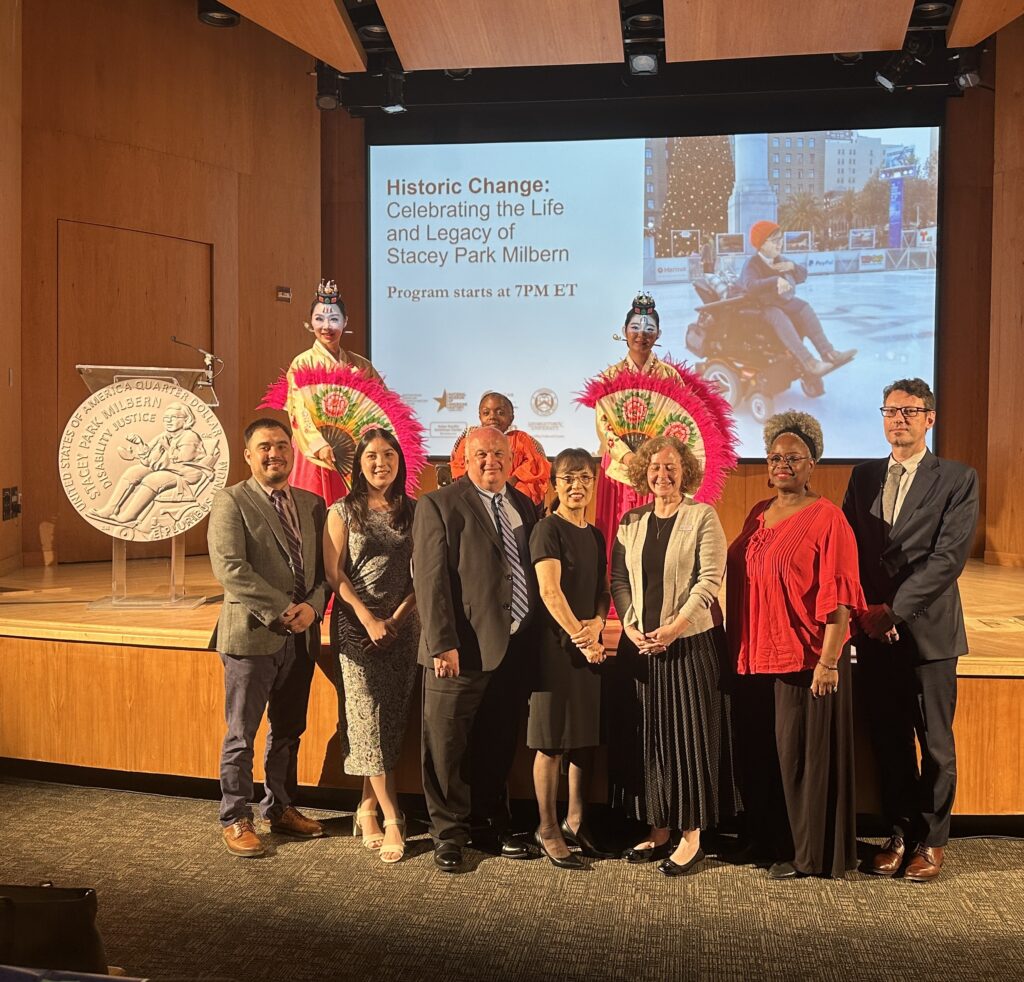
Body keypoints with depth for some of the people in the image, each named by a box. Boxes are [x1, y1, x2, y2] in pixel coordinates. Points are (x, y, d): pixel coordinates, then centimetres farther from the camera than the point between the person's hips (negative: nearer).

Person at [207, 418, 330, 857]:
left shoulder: (312, 505, 12)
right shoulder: (231, 501, -5)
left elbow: (324, 567, 10)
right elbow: (229, 568, -16)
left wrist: (312, 606, -9)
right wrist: (280, 611, -18)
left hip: (300, 637, 5)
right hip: (251, 634, -5)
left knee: (288, 731, 15)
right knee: (241, 735, 3)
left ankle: (281, 808, 29)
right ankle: (236, 820, 15)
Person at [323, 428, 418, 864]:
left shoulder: (413, 512, 7)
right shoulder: (343, 512, 2)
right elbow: (334, 572, -2)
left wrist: (398, 617, -7)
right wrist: (368, 620, -11)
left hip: (403, 626, 3)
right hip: (357, 626, -2)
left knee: (391, 722, 3)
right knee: (369, 721, -6)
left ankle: (368, 809, 15)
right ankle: (392, 820, -4)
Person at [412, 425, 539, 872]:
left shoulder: (524, 507, 13)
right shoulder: (439, 505, -5)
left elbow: (533, 572, 14)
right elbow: (430, 579, -11)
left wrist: (534, 638, 7)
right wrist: (442, 644, -17)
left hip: (515, 649, 5)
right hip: (461, 650, -5)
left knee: (499, 746, 16)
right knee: (448, 747, 5)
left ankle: (494, 823, 32)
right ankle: (449, 833, 20)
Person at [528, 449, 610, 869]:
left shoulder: (594, 535, 13)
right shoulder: (548, 529, -8)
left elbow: (602, 590, 13)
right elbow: (550, 591, -15)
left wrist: (596, 626, -6)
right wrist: (579, 638, -15)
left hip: (589, 645, 7)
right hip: (557, 645, -7)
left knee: (585, 736, 11)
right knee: (552, 740, 0)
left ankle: (575, 822, 24)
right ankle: (547, 829, 10)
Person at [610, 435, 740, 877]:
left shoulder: (702, 517, -3)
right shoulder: (631, 522, 10)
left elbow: (710, 579, -10)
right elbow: (619, 579, 8)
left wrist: (674, 627, -17)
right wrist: (631, 626, -7)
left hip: (690, 642, -4)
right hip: (640, 643, 4)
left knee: (690, 733, 0)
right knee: (649, 735, 8)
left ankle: (691, 834, 9)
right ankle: (658, 828, 18)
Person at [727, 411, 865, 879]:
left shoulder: (826, 517, -8)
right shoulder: (758, 515, 12)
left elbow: (838, 595, -14)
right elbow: (738, 579, 15)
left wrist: (829, 659, -20)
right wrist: (737, 646, 11)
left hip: (806, 657, -7)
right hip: (755, 657, 7)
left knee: (803, 752, 1)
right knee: (758, 753, 12)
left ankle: (810, 853, 16)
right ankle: (768, 840, 28)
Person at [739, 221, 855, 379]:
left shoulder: (779, 260, 11)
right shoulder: (752, 264, -13)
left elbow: (802, 276, 18)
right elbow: (751, 286, -34)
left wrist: (793, 267, -5)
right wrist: (776, 281, -46)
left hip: (783, 301, 8)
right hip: (759, 306, -8)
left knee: (804, 308, -17)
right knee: (779, 318, -36)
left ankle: (828, 352, -22)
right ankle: (808, 362, -46)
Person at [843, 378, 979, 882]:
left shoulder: (957, 479, -3)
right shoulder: (864, 477, 11)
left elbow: (948, 557, -12)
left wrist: (893, 609, -16)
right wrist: (863, 610, -6)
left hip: (927, 630, -3)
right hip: (873, 632, 4)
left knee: (935, 742, 6)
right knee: (888, 741, 10)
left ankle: (932, 841, 20)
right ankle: (900, 834, 23)